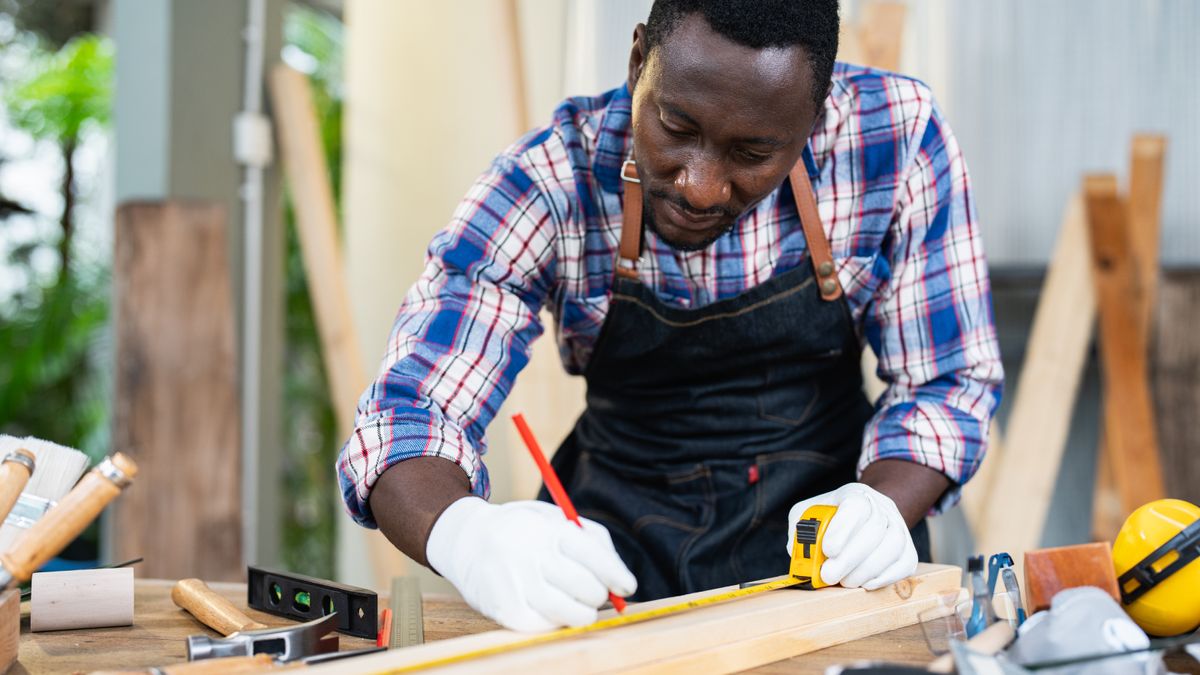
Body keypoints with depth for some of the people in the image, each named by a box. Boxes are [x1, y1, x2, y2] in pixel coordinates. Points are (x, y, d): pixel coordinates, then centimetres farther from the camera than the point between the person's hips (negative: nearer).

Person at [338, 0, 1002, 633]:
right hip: (624, 536, 0)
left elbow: (946, 380, -6)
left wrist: (885, 507, -28)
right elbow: (409, 412, -20)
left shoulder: (898, 137, -16)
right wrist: (461, 536, -43)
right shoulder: (546, 183, -17)